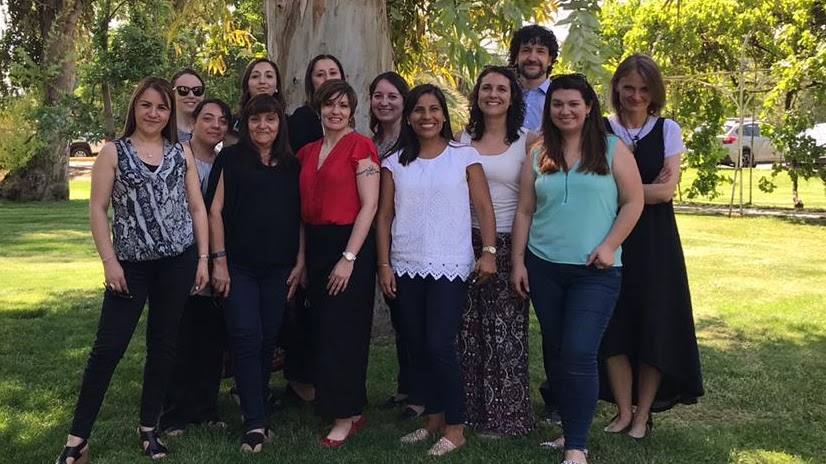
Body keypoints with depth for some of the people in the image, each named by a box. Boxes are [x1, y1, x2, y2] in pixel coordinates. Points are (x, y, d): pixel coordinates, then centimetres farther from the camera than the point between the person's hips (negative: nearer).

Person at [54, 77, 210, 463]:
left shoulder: (182, 154, 8)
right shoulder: (113, 151, 1)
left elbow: (197, 208, 9)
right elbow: (97, 209, -2)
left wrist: (203, 258, 3)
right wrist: (109, 261, -10)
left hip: (178, 261, 2)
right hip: (131, 264, -2)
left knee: (163, 344, 8)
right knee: (108, 346, -4)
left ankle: (148, 429, 21)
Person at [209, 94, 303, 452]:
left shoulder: (292, 165, 10)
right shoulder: (232, 158, 1)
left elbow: (300, 217, 11)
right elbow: (216, 209, -3)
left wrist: (300, 262, 5)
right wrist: (219, 260, -8)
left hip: (278, 268, 3)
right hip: (239, 265, -3)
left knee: (268, 339, 7)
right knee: (247, 339, -7)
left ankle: (255, 410, 20)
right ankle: (255, 424, -5)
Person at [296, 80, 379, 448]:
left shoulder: (359, 146, -7)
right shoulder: (308, 152, 12)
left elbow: (370, 205, -12)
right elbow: (306, 207, 14)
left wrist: (349, 258, -16)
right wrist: (303, 257, 8)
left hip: (350, 245, -7)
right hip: (316, 245, 7)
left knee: (342, 331, -3)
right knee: (322, 329, 12)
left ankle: (347, 416, 8)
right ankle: (328, 399, 25)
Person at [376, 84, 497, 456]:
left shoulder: (465, 156, 2)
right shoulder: (395, 163, 9)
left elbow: (483, 207, -1)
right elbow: (385, 217, 8)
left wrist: (488, 252, -12)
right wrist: (384, 265, 1)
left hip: (450, 267, -4)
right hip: (405, 268, 4)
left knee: (440, 346, -9)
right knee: (417, 347, 9)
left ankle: (455, 428, 4)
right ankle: (433, 419, 24)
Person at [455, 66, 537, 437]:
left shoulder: (528, 142, -1)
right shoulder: (462, 140, 8)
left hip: (508, 245, -3)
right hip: (467, 243, 3)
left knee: (505, 331, 1)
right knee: (470, 330, 8)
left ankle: (505, 416, 14)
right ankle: (471, 408, 21)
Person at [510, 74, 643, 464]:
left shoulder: (612, 150, 2)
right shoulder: (538, 155, 10)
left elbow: (633, 202, 0)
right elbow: (524, 212, 9)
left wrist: (609, 246, -11)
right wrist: (518, 262, 4)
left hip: (596, 272, -4)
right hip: (544, 267, 4)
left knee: (578, 355, -12)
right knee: (554, 353, 10)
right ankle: (571, 431, 24)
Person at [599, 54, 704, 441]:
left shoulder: (667, 130, 2)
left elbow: (666, 191, -7)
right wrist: (645, 188, -12)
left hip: (654, 239, 0)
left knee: (654, 325, 3)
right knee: (613, 326, 1)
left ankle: (643, 414, 17)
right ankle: (623, 412, 15)